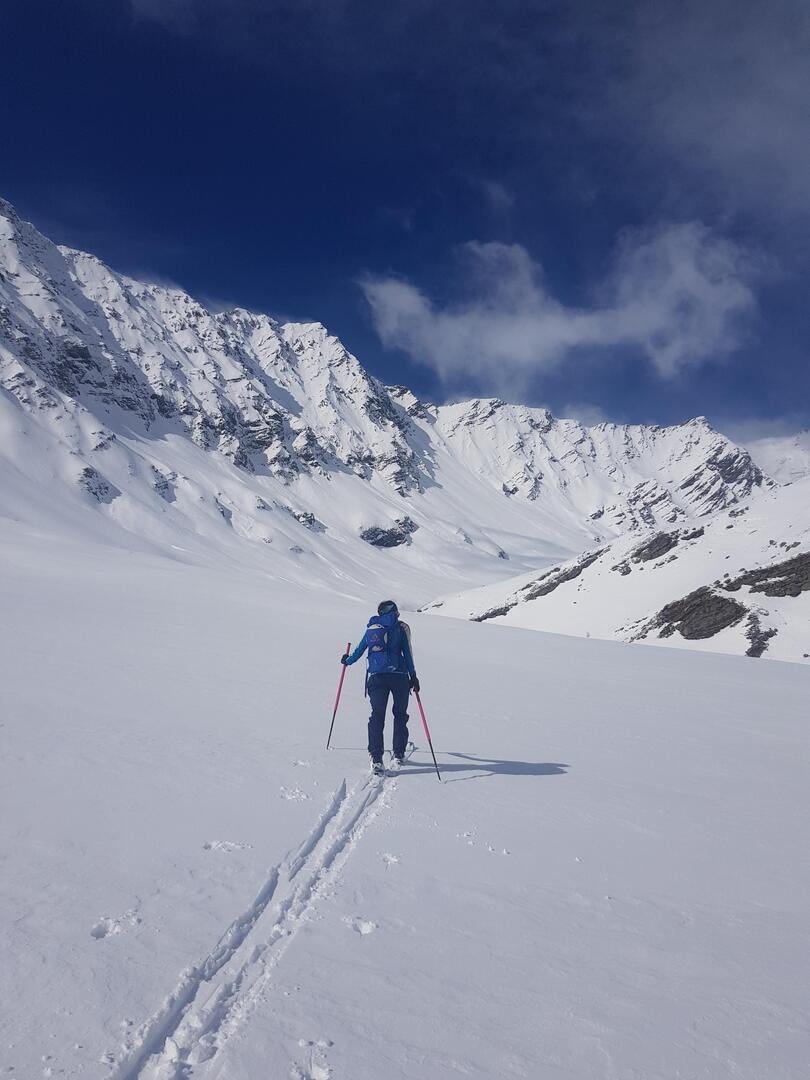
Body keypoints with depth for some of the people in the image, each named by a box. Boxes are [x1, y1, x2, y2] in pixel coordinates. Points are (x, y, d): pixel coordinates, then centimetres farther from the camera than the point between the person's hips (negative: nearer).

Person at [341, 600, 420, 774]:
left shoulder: (371, 628, 12)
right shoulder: (401, 627, 4)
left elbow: (359, 650, 17)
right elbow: (407, 653, -1)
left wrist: (347, 660, 36)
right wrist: (413, 676, 2)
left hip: (376, 677, 2)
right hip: (399, 677, -2)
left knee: (377, 716, 2)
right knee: (400, 715, 14)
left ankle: (376, 758, -8)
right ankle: (399, 754, 17)